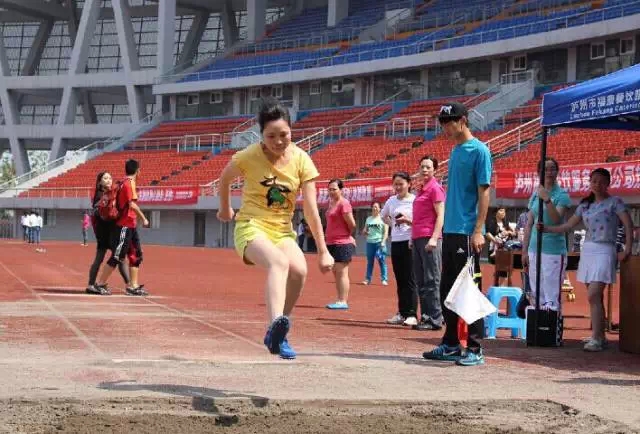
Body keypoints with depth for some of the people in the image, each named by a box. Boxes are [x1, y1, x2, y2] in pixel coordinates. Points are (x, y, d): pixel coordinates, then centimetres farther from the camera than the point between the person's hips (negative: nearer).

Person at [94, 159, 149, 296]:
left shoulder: (124, 183, 15)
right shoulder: (129, 183, -13)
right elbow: (132, 204, -23)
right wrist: (143, 218, -20)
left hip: (131, 226, 10)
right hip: (125, 225, -10)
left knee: (136, 255, 9)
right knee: (117, 257, -6)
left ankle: (133, 286, 10)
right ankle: (101, 284, -1)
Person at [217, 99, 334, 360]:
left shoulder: (301, 160, -5)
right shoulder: (249, 157, -9)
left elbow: (311, 210, -5)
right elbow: (224, 179, 12)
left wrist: (323, 251, -6)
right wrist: (225, 210, 26)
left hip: (283, 230, 3)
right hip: (251, 228, -3)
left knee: (299, 270, -27)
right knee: (279, 262, -36)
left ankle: (276, 335, -8)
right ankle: (276, 324, -59)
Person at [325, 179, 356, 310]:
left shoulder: (343, 203, -13)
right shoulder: (331, 203, 15)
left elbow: (352, 224, -16)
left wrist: (348, 235, 1)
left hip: (342, 244, -10)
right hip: (332, 243, 10)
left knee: (341, 272, -8)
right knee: (336, 272, 12)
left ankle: (343, 301, -7)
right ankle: (341, 300, 17)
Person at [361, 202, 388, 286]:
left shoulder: (383, 218, 2)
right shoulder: (368, 219, 16)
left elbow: (386, 232, -3)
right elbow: (364, 231, 23)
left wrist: (383, 241, -14)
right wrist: (365, 232, -1)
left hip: (379, 242, -4)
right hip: (370, 242, 5)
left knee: (382, 261, -6)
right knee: (369, 261, 7)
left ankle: (384, 279, -4)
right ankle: (368, 279, 10)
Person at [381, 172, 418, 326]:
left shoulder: (414, 201, -6)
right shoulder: (391, 201, 11)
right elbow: (384, 216, 27)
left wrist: (407, 220, -22)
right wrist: (393, 224, 12)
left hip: (409, 243, -6)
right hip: (395, 243, 6)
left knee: (409, 280, -8)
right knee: (400, 280, 10)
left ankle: (411, 315, -7)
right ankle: (402, 313, 15)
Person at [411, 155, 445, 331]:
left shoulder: (435, 188, -5)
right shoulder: (422, 189, 20)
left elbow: (440, 216, -11)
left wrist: (434, 238, -19)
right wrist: (413, 237, 21)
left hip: (429, 239, -9)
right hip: (417, 238, 9)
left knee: (431, 280, -8)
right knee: (421, 281, 9)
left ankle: (435, 319, -7)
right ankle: (426, 316, 13)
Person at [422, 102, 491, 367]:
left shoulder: (478, 150, -9)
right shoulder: (455, 151, 16)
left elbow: (484, 192, -13)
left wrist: (478, 231, -19)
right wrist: (443, 228, 16)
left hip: (467, 233, -9)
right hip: (450, 231, 9)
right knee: (447, 290, 12)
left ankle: (475, 349, -1)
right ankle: (451, 345, 20)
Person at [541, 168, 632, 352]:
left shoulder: (614, 202, -1)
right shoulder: (585, 205, 15)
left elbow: (628, 225, -8)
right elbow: (568, 226, 14)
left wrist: (627, 249, -16)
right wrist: (546, 228, 4)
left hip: (604, 251, -6)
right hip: (587, 250, 6)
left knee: (593, 296, -16)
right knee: (595, 297, 7)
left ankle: (596, 339, -16)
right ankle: (600, 337, 13)